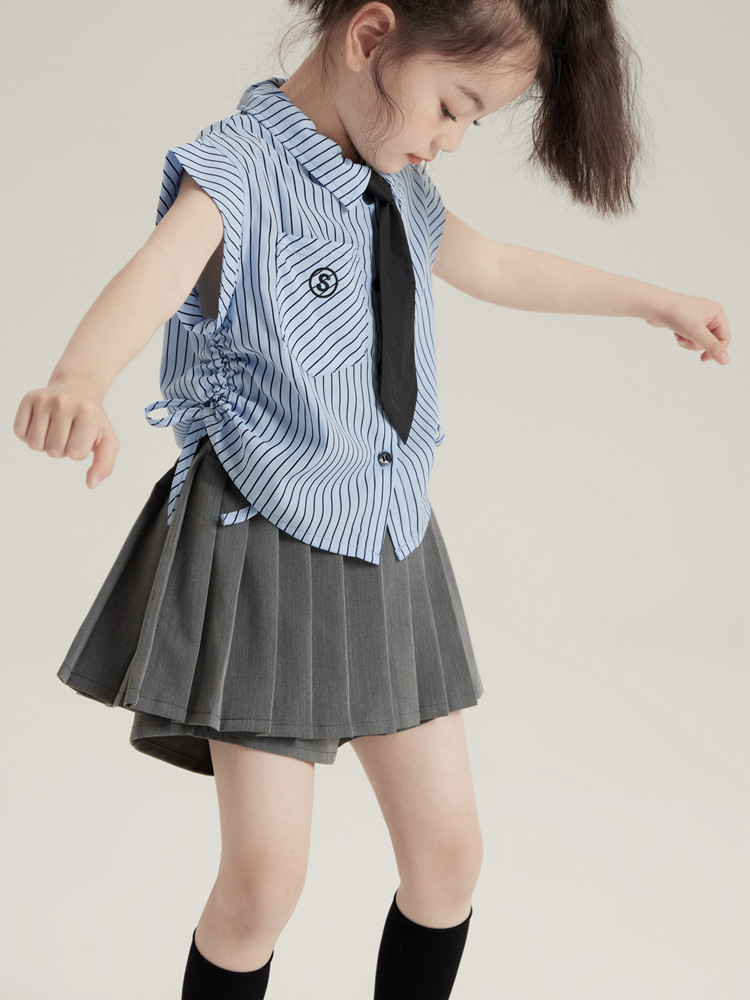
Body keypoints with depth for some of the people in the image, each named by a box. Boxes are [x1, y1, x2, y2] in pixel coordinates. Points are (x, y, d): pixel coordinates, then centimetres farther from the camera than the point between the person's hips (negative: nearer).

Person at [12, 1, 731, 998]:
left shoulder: (402, 193, 11)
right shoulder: (240, 165, -13)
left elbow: (500, 268, 29)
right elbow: (157, 272, -33)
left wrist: (658, 301, 39)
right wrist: (79, 382, -55)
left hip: (393, 550, 7)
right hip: (265, 542, -7)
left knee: (448, 849, 10)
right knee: (264, 874, -8)